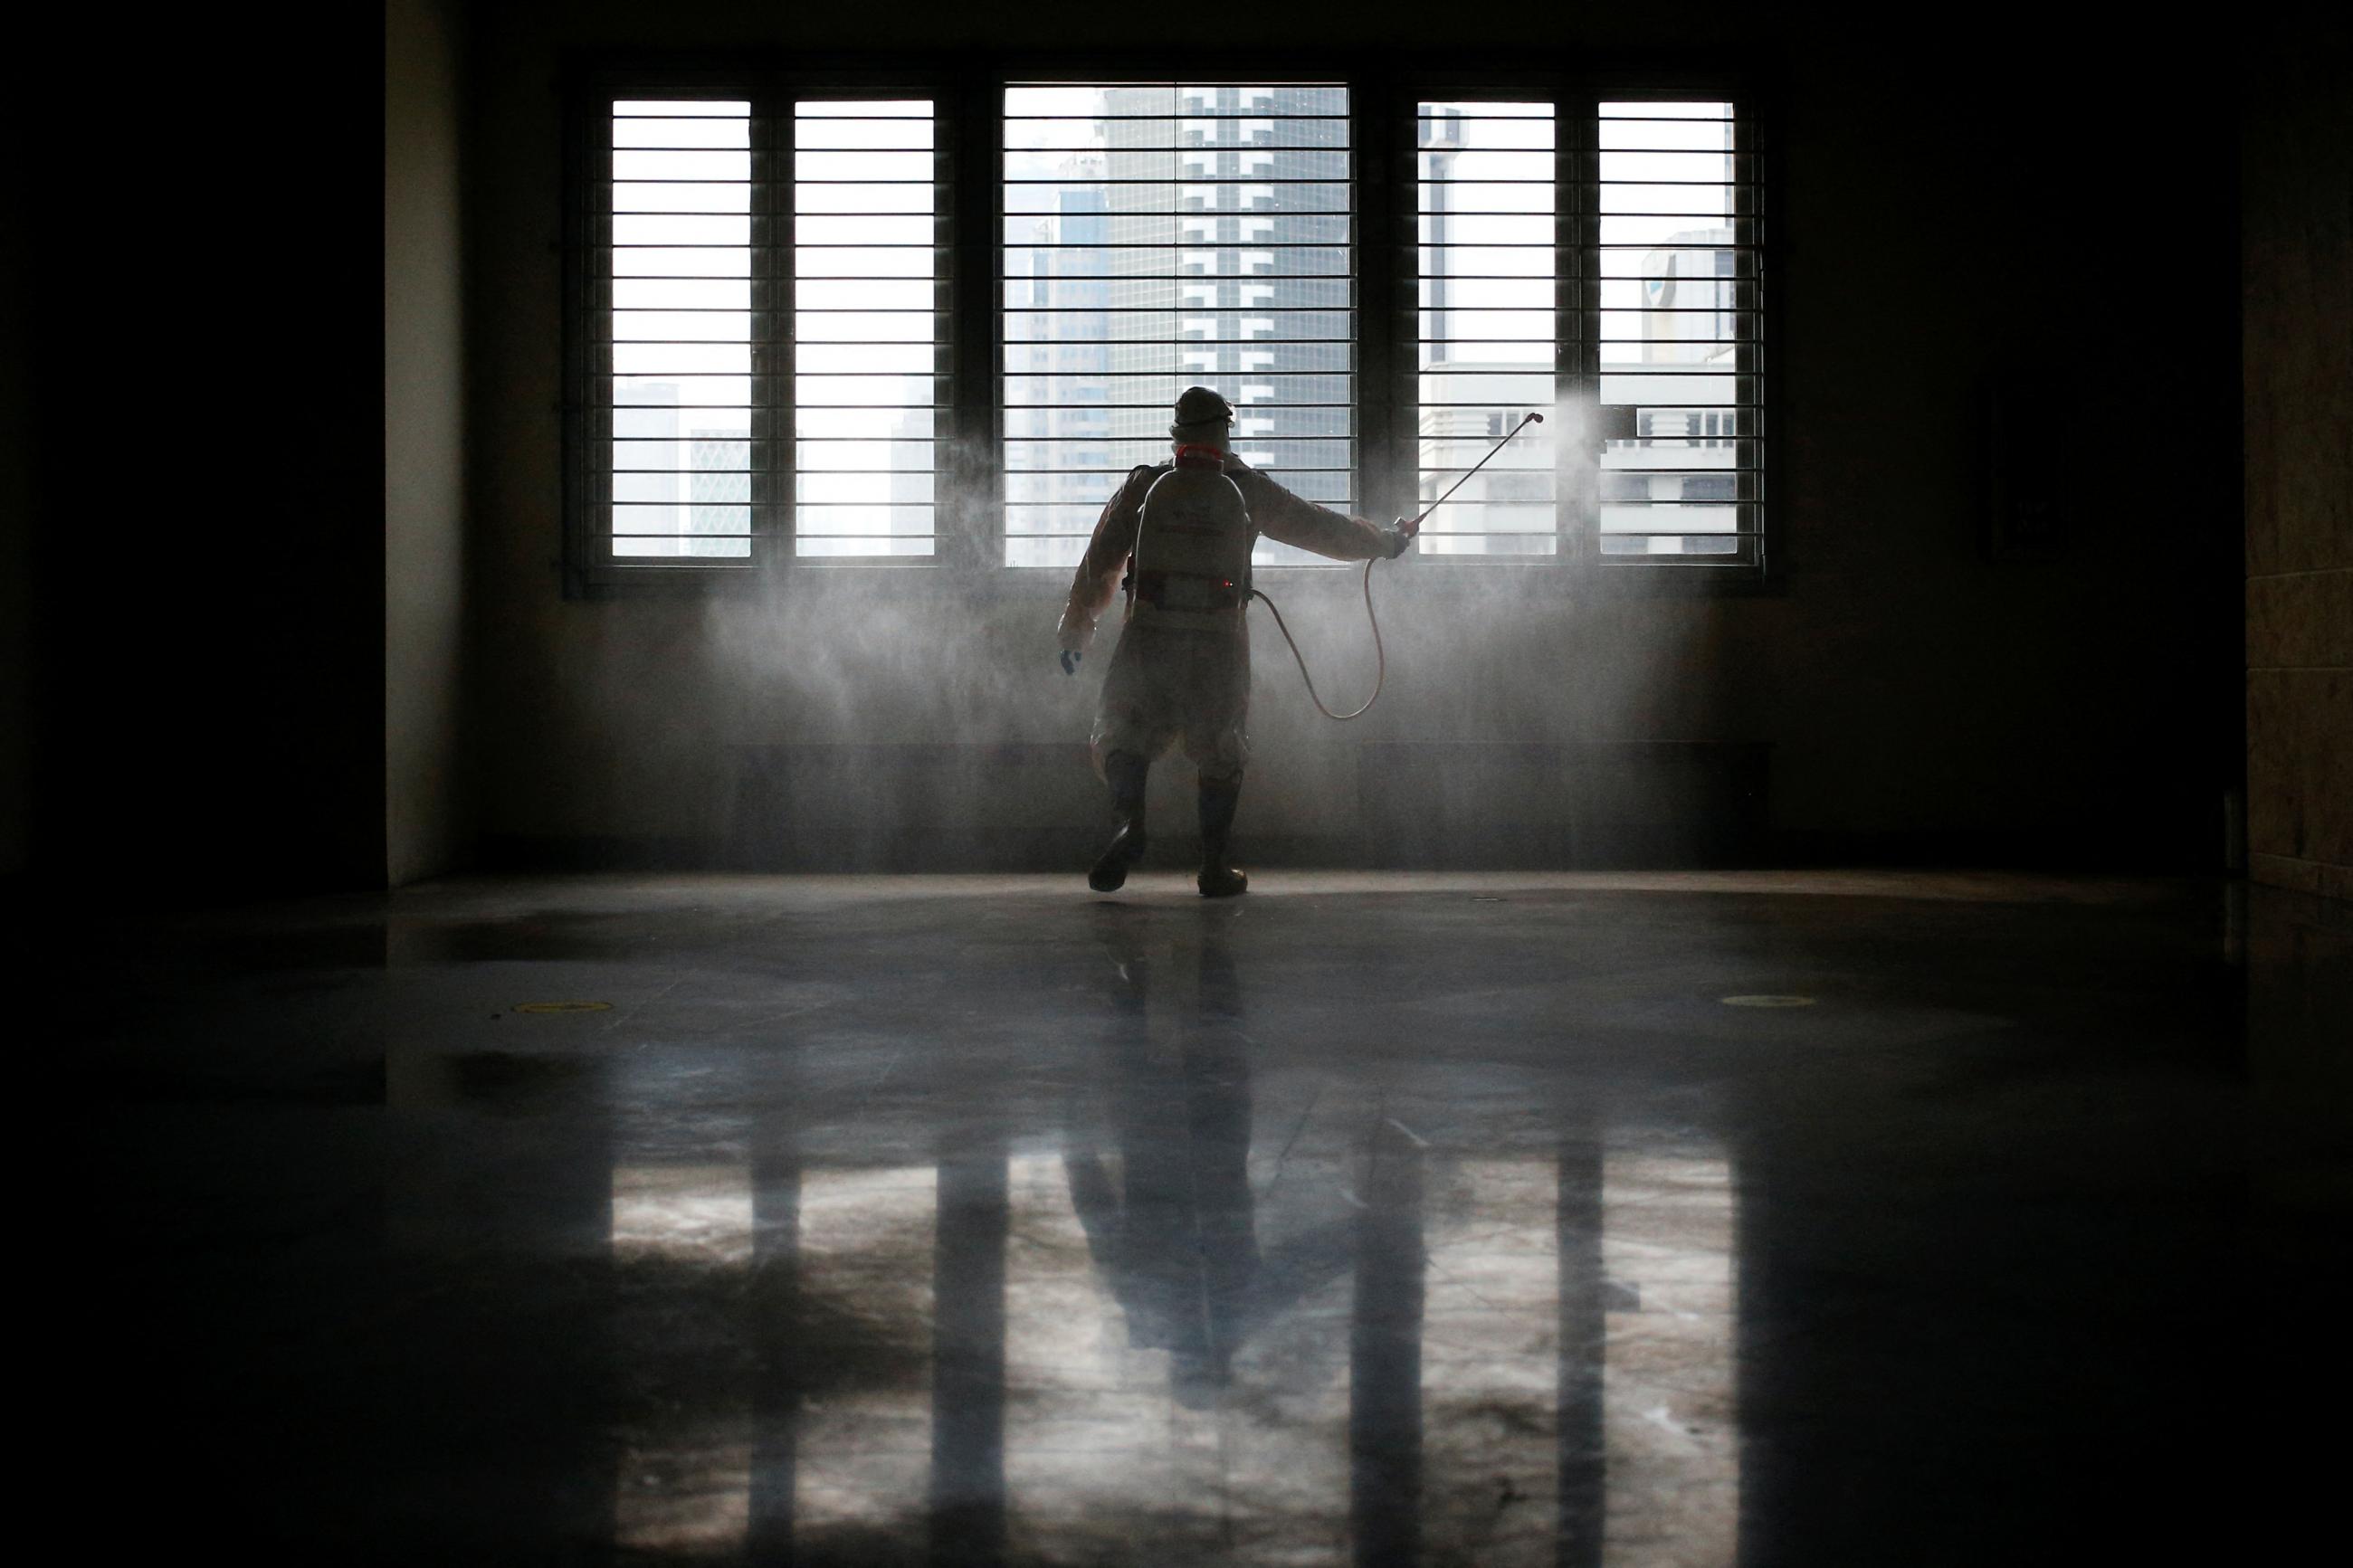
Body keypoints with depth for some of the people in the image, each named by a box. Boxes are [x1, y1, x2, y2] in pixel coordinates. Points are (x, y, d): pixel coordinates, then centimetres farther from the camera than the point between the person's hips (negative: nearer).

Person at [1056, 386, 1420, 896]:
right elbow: (1320, 527, 13)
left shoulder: (1144, 485, 4)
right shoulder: (1248, 489, 4)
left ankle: (1128, 821, -24)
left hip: (1149, 639, 0)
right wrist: (1386, 542, 28)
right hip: (1220, 644, 0)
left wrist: (1077, 627, 13)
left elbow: (1101, 559, 4)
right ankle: (1215, 867, 14)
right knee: (1220, 752, 14)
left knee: (1125, 734, 6)